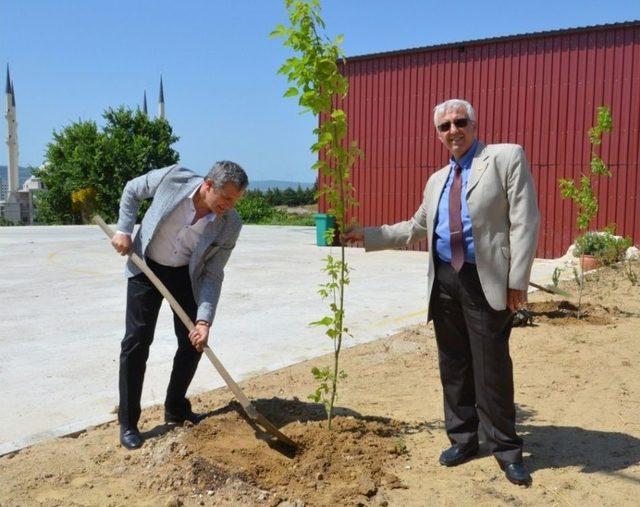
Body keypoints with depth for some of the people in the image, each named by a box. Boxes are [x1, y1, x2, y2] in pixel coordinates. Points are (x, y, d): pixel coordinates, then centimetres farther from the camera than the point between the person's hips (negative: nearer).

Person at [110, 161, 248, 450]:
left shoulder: (230, 225, -21)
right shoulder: (172, 179, -25)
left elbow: (213, 274, -17)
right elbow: (132, 191, -4)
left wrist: (204, 320, -26)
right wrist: (123, 230, -14)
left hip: (186, 273, 2)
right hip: (146, 267, -2)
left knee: (194, 342, 0)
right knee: (137, 341, -5)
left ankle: (176, 410, 22)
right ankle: (127, 423, 5)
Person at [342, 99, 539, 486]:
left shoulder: (507, 157, -2)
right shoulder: (437, 181, 17)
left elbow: (525, 222, -8)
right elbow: (415, 229, 23)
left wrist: (518, 281, -14)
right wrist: (366, 235, 15)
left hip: (486, 281, -6)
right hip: (444, 281, 6)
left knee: (492, 367, 0)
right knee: (453, 365, 13)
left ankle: (506, 448, 18)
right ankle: (463, 438, 28)